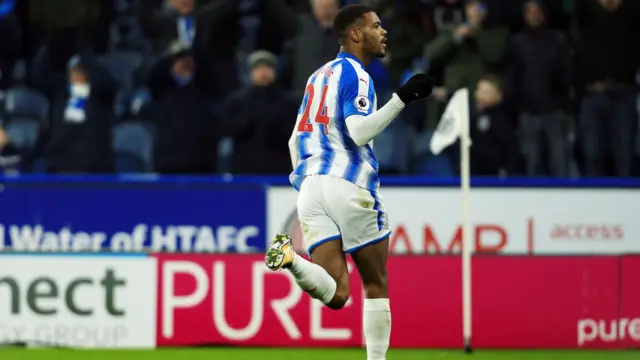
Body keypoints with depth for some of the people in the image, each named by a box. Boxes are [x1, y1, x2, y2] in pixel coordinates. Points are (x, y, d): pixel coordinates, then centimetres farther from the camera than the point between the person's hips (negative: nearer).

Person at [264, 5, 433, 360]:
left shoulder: (320, 75, 22)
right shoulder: (354, 74, -4)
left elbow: (295, 140, 25)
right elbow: (359, 131, -19)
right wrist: (402, 98, -20)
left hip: (311, 184, 6)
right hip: (348, 184, -6)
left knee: (335, 294, -5)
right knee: (376, 286, 9)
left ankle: (291, 259, -30)